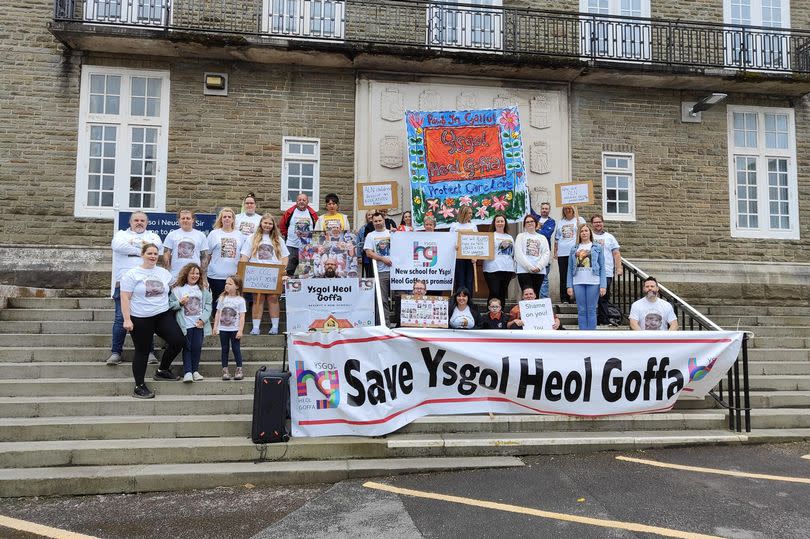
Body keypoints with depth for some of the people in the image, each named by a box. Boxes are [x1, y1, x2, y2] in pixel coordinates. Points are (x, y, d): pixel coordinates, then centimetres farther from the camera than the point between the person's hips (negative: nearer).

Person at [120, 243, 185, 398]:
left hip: (163, 315, 5)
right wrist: (127, 320, -15)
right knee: (142, 352, 3)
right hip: (140, 319, -4)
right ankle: (139, 387, 15)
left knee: (178, 341, -7)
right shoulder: (132, 274, -4)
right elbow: (125, 298, -8)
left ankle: (162, 370, 16)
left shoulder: (164, 273, 10)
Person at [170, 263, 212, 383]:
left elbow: (208, 305, 5)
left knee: (197, 347, -2)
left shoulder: (203, 289, 9)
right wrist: (180, 303, -19)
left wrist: (203, 319, -7)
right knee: (187, 347, -2)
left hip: (199, 323, 2)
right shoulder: (178, 289, 1)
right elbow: (170, 305, -1)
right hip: (185, 324, -2)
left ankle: (195, 370, 10)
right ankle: (187, 372, -1)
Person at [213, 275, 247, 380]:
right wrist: (215, 326, 3)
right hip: (223, 329, 3)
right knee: (224, 349, 7)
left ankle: (239, 370, 8)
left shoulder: (240, 300, -3)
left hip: (235, 329, -3)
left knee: (236, 349, 1)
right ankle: (225, 371, 11)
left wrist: (240, 330, -11)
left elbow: (242, 317, -5)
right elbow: (218, 313, 10)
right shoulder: (222, 298, 7)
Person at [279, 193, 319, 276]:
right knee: (289, 270, 1)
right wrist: (286, 235, 7)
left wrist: (313, 236, 4)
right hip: (292, 246, -1)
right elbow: (282, 225, 10)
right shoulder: (290, 212, 1)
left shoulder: (312, 214, 4)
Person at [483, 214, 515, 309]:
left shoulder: (510, 237, 20)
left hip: (507, 269, 5)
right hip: (493, 269, -5)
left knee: (502, 294, 7)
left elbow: (513, 254, 24)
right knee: (494, 293, -9)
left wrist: (514, 269, 19)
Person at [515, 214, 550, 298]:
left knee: (535, 295, 2)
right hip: (524, 270, -3)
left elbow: (546, 253, 6)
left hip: (539, 271, 3)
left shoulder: (542, 238, 19)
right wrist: (530, 267, -13)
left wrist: (539, 266, -11)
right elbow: (519, 254, -2)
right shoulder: (520, 236, 11)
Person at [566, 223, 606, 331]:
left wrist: (603, 286, -6)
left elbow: (602, 268, 3)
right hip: (578, 283, 2)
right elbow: (570, 269, 10)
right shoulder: (574, 249, 11)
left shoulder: (597, 247, 7)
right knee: (581, 311, 4)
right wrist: (569, 286, 1)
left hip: (593, 283, -2)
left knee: (591, 310, 0)